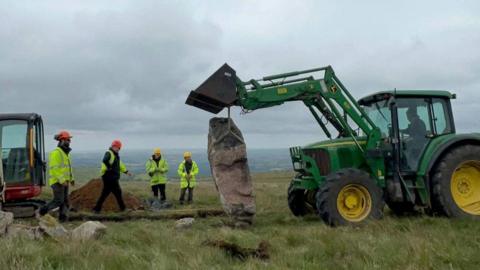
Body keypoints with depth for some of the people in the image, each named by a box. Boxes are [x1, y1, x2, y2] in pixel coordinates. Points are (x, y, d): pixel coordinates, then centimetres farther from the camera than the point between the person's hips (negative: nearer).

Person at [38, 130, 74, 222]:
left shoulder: (65, 153, 16)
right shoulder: (56, 153, -15)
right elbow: (54, 168, -22)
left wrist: (71, 179, 16)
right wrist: (62, 180, -27)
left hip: (63, 181, 9)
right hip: (57, 181, -9)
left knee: (64, 201, 4)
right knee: (58, 201, -10)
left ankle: (63, 218, 4)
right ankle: (41, 212, 2)